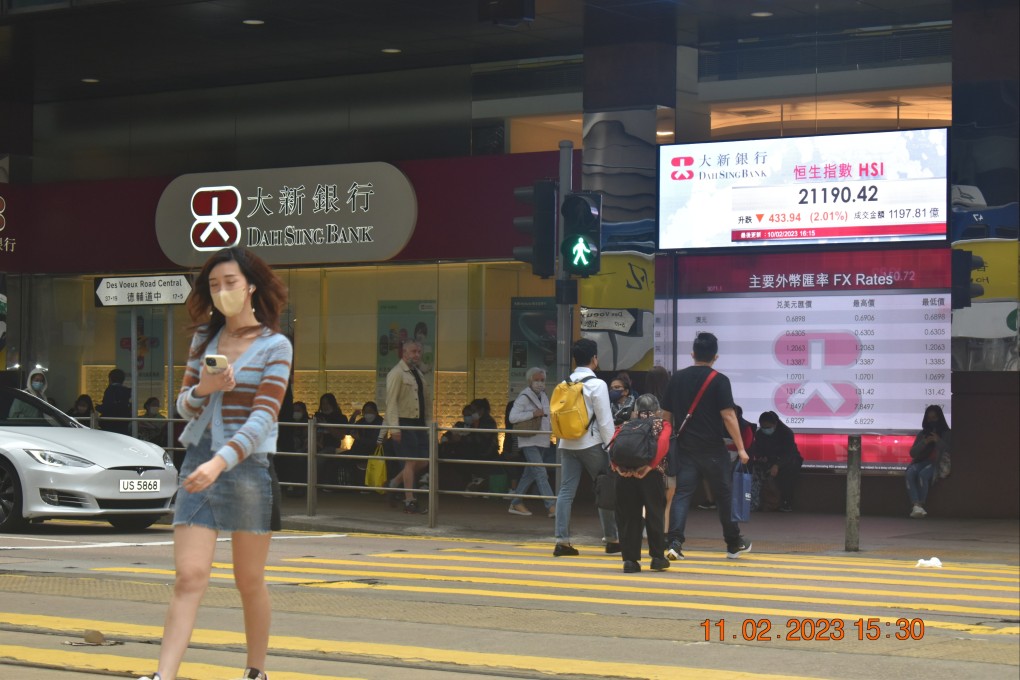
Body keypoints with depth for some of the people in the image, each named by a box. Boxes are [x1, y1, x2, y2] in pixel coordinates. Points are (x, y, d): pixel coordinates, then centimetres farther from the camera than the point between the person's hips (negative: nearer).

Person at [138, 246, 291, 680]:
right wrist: (202, 389, -11)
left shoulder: (274, 346, -5)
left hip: (248, 466, -3)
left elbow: (263, 418, -14)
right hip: (198, 461, 4)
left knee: (249, 581, 7)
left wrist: (220, 462, -26)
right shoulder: (203, 339, 11)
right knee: (189, 576, -7)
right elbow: (184, 407, 13)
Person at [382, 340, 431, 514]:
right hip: (404, 422, -8)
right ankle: (409, 502, -3)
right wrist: (394, 428, -22)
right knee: (411, 462, -8)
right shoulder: (396, 373, -10)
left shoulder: (417, 373, 16)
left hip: (419, 423, 8)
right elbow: (391, 401, -15)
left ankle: (394, 484, 22)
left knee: (423, 461, 6)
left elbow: (426, 400, 21)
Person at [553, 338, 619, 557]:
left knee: (566, 491, 2)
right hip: (591, 444, -5)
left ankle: (562, 541, -5)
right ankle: (612, 540, 12)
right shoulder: (597, 385, -10)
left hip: (567, 444, 5)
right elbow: (605, 421, -11)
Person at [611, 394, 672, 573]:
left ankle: (630, 559, 6)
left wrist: (616, 465, -4)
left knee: (628, 516, 7)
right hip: (651, 474, -2)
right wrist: (651, 465, -12)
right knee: (654, 514, 9)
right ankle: (657, 557, 12)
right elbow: (662, 443, -5)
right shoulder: (662, 425, 16)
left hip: (625, 473, 2)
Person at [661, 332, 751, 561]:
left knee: (682, 493, 1)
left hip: (685, 448, 3)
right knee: (724, 494, 10)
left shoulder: (677, 378, 6)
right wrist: (740, 448, -8)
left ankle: (674, 542, -15)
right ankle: (734, 544, 22)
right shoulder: (719, 381, -8)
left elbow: (666, 414, 12)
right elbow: (728, 416, -13)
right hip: (712, 448, -3)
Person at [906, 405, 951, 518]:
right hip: (921, 462, 3)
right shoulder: (922, 434, 21)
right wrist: (924, 443, -2)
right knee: (910, 473, -33)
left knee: (923, 474, -37)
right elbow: (913, 453, 12)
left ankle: (920, 506, -35)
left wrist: (938, 442, -10)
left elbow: (950, 452, 0)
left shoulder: (947, 434, 12)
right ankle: (916, 505, -46)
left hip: (938, 463, -3)